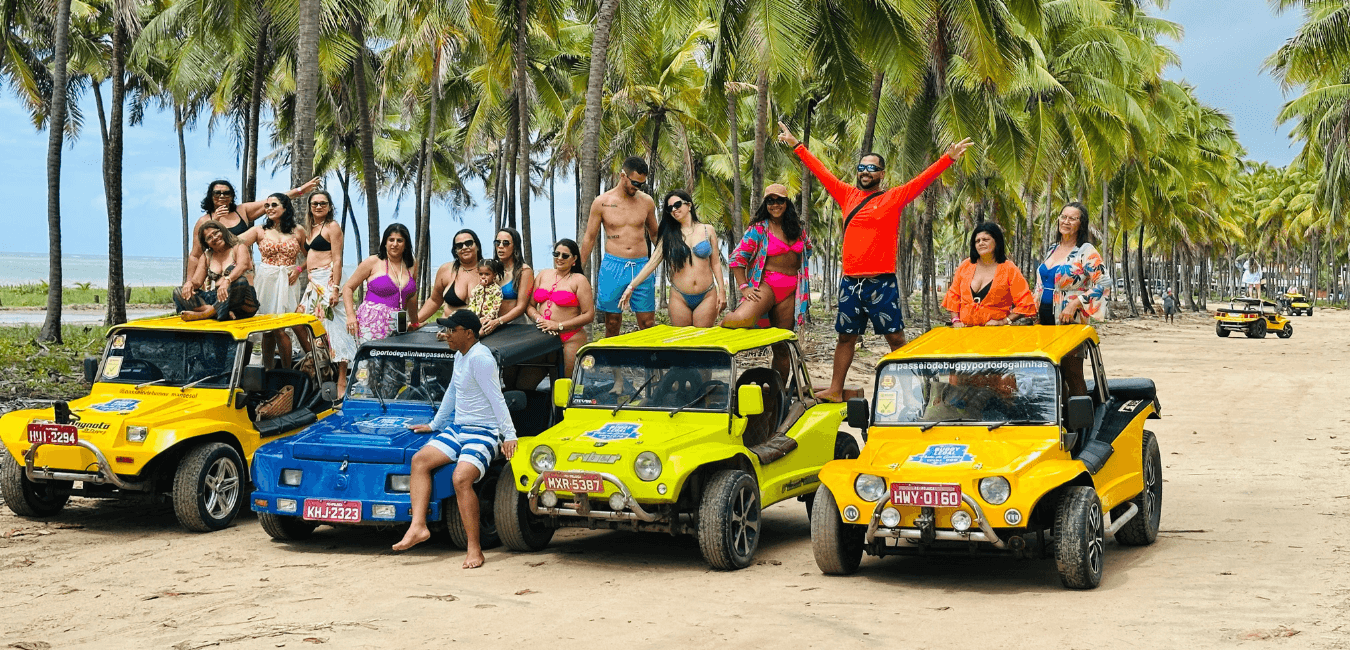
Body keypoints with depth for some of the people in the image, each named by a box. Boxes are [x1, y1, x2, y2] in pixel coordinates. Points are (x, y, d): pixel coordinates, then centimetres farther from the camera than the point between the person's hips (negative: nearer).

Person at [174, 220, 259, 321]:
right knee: (178, 292, -12)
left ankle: (205, 313, -34)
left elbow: (243, 265, -18)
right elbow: (197, 281, 12)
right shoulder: (206, 257, 21)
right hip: (215, 299, 5)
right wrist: (190, 283, -15)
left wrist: (227, 281, -38)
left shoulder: (239, 248, 5)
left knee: (240, 281, -36)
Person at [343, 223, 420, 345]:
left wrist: (414, 322, 29)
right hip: (372, 321, -4)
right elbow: (348, 287, 7)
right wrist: (350, 315, -5)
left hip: (397, 324, 4)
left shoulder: (412, 264, 13)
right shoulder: (373, 262, 3)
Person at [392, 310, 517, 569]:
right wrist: (434, 425, 34)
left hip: (484, 432, -10)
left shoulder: (480, 358, -18)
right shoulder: (460, 355, 13)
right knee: (420, 460, -9)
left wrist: (509, 435, -24)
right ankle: (418, 526, -14)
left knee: (461, 478, -29)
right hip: (457, 428, 10)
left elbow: (497, 399, -21)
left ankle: (475, 549, -23)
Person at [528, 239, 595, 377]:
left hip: (571, 338, -4)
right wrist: (539, 319, -7)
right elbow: (530, 305, 15)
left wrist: (559, 325, -12)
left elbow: (589, 314, -8)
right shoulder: (544, 275, 16)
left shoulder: (579, 280, 0)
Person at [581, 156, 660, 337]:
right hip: (613, 266, -1)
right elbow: (589, 238, 8)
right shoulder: (601, 202, 2)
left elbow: (655, 234, 21)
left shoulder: (647, 202, 7)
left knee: (647, 323, -3)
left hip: (641, 266, 1)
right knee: (612, 323, 2)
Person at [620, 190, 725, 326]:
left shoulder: (707, 230, 5)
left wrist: (721, 291, 0)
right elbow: (652, 262, 1)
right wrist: (631, 287, -8)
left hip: (707, 297, -1)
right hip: (680, 298, 1)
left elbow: (715, 263, 8)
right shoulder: (669, 235, 7)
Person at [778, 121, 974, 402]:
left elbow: (923, 179, -9)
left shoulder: (894, 198, 0)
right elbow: (821, 172, 18)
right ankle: (835, 390, 18)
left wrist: (948, 158, -21)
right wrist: (797, 146, 23)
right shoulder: (849, 196, 11)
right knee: (846, 337, 12)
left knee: (895, 337, -3)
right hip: (850, 281, 4)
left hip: (881, 282, -4)